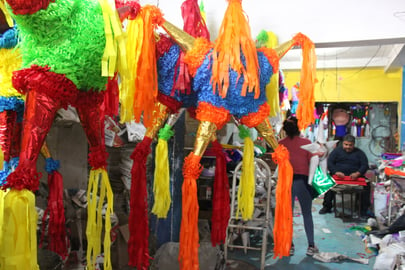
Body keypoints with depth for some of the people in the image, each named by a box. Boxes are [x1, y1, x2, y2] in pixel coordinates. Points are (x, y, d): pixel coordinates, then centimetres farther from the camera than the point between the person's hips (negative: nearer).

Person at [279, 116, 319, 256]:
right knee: (307, 214, 11)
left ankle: (289, 246, 13)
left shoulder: (280, 143, -1)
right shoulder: (306, 142, -3)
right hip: (302, 180, -1)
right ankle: (311, 246, 16)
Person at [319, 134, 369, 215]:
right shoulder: (337, 150, 13)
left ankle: (364, 209, -13)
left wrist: (357, 173, -18)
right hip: (338, 176, -1)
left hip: (354, 177, 1)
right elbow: (329, 163, 3)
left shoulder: (359, 153, 15)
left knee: (366, 185, -26)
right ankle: (327, 206, -17)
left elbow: (365, 165, 4)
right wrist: (336, 172, -17)